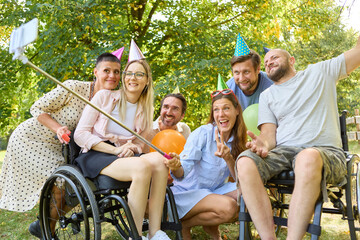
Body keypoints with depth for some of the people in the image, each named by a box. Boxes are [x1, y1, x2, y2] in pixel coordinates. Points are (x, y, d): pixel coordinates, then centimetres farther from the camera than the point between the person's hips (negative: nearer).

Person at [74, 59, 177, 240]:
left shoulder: (145, 110, 13)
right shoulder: (105, 96, 0)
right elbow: (80, 134, -5)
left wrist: (131, 149, -6)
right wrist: (115, 150, -17)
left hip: (123, 155, 5)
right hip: (94, 155, -4)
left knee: (159, 160, -28)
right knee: (143, 167, -33)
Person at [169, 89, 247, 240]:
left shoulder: (237, 140, 1)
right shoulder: (202, 133, -16)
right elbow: (182, 174, -23)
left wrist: (228, 158, -25)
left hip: (214, 191, 6)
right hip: (187, 193, -6)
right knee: (228, 207, -30)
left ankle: (212, 226, 5)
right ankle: (184, 224, -4)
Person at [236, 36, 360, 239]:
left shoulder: (320, 73, 18)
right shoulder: (267, 96, 22)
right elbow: (269, 133, 9)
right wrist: (264, 144, -15)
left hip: (325, 152, -2)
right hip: (282, 152, 3)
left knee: (308, 157, -41)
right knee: (245, 162, -30)